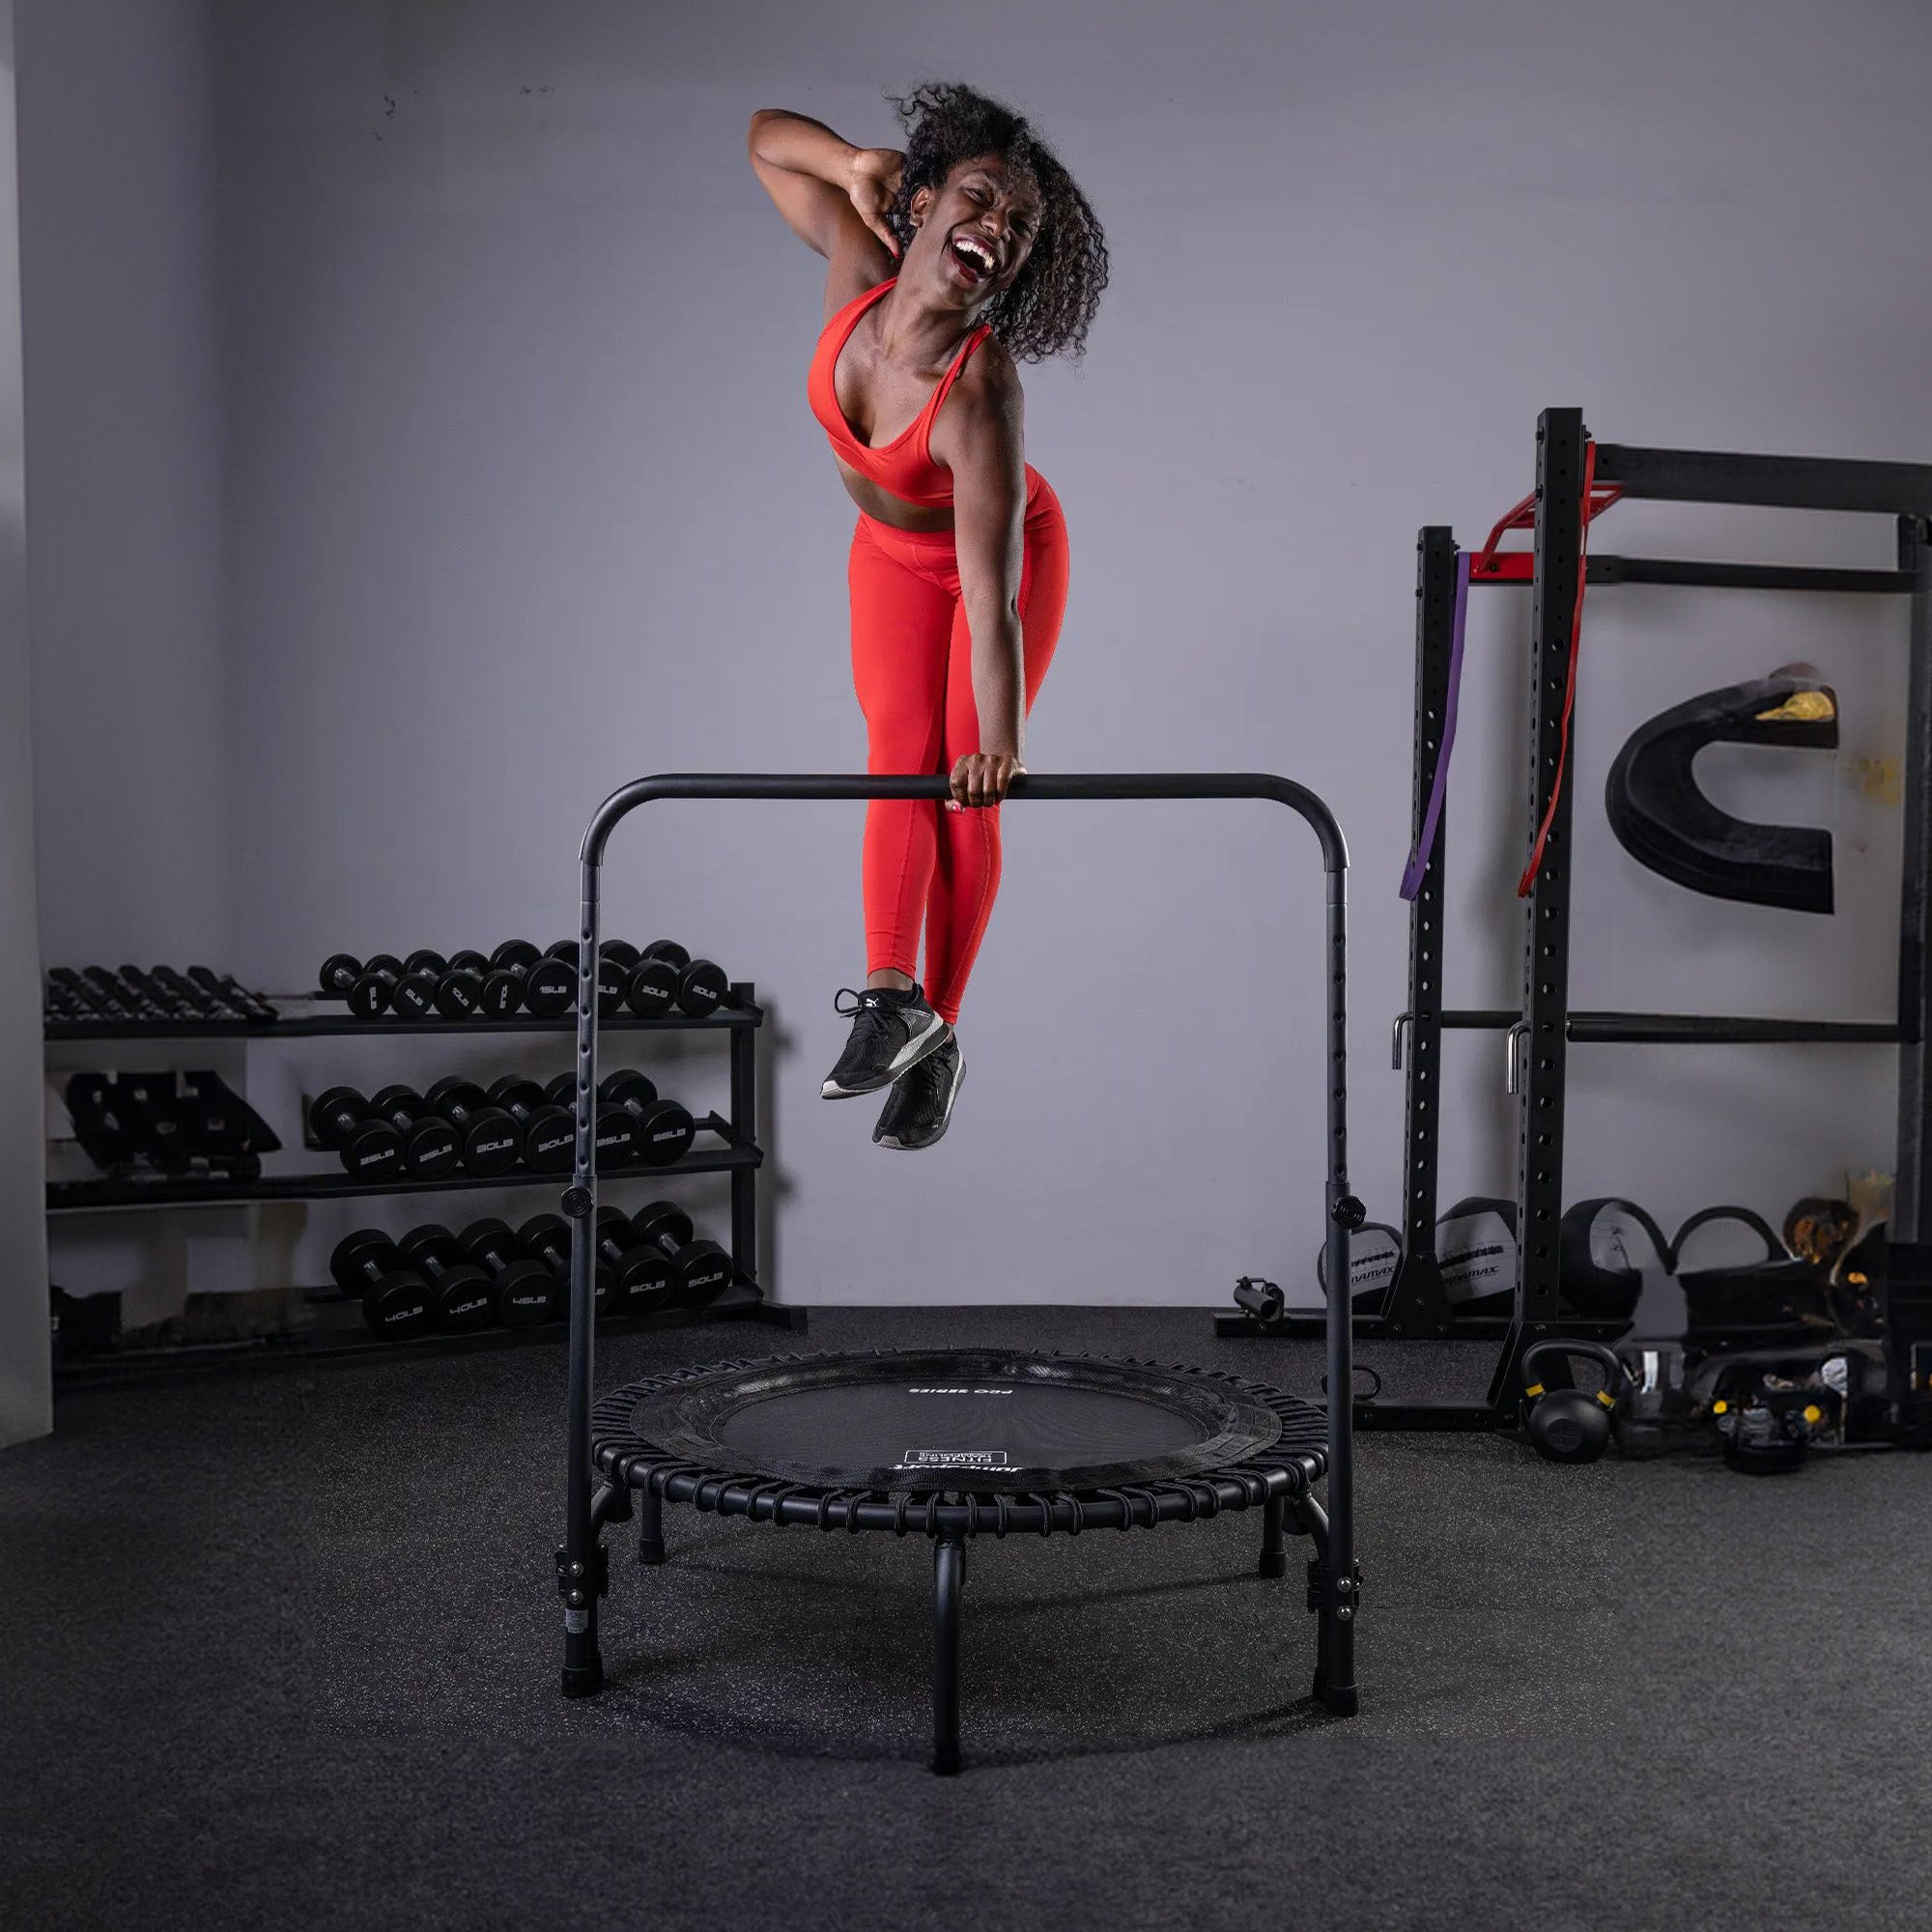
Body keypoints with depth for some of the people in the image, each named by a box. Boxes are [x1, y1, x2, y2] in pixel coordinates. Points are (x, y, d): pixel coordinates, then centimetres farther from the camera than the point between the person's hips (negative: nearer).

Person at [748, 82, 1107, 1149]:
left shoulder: (979, 390, -39)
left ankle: (936, 1033, 4)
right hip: (893, 554, 5)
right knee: (900, 757, -11)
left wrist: (1000, 742, -48)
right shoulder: (859, 269, -25)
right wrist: (858, 164, -26)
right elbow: (768, 137, -8)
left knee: (964, 790, -5)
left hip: (1000, 551, -5)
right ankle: (890, 995, -21)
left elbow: (989, 592, -42)